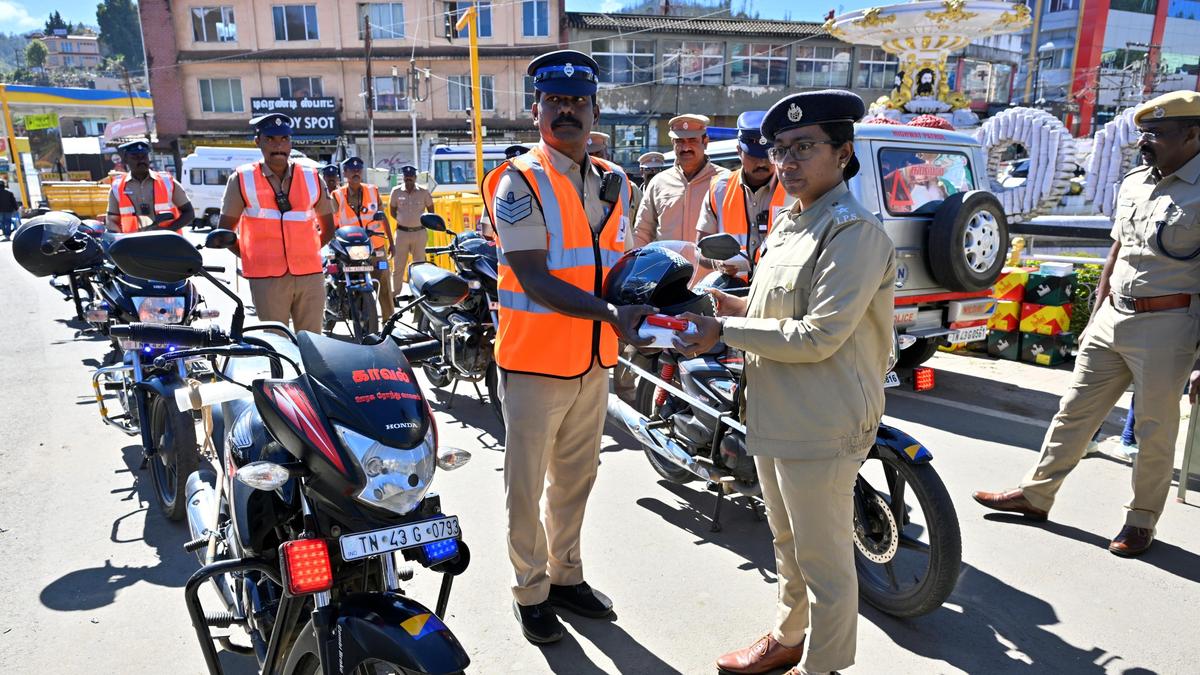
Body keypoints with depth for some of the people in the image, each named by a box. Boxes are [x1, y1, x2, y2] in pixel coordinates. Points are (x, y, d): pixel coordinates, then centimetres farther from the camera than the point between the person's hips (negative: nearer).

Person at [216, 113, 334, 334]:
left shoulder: (311, 178, 8)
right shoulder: (242, 180, 3)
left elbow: (328, 228, 17)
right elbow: (225, 231, 10)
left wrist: (306, 253, 8)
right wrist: (251, 257, 2)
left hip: (310, 275, 2)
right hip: (267, 278, -2)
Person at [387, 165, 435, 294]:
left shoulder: (423, 192, -1)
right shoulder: (396, 191, 1)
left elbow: (431, 210, 11)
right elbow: (392, 210, 11)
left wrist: (424, 222, 2)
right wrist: (402, 220, 1)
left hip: (419, 232, 0)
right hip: (402, 232, 0)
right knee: (398, 265, 3)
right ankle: (395, 293, 12)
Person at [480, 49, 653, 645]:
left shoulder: (614, 183, 9)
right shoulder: (519, 182, -11)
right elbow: (535, 279, -21)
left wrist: (641, 301, -4)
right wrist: (609, 313, -31)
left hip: (594, 363, 6)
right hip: (535, 362, -6)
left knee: (576, 479, 20)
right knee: (526, 486, 9)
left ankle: (566, 574, 39)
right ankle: (530, 591, 28)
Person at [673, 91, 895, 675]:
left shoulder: (854, 232, -18)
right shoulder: (788, 223, 13)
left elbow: (818, 336, -24)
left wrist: (725, 332, -20)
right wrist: (740, 307, 5)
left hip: (821, 428, -10)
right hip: (774, 418, 10)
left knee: (824, 560, 8)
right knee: (787, 543, 25)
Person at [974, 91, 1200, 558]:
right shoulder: (1133, 183, 10)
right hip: (1112, 316, 7)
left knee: (1154, 432, 7)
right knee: (1075, 412, 12)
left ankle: (1141, 520, 24)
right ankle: (1035, 494, 22)